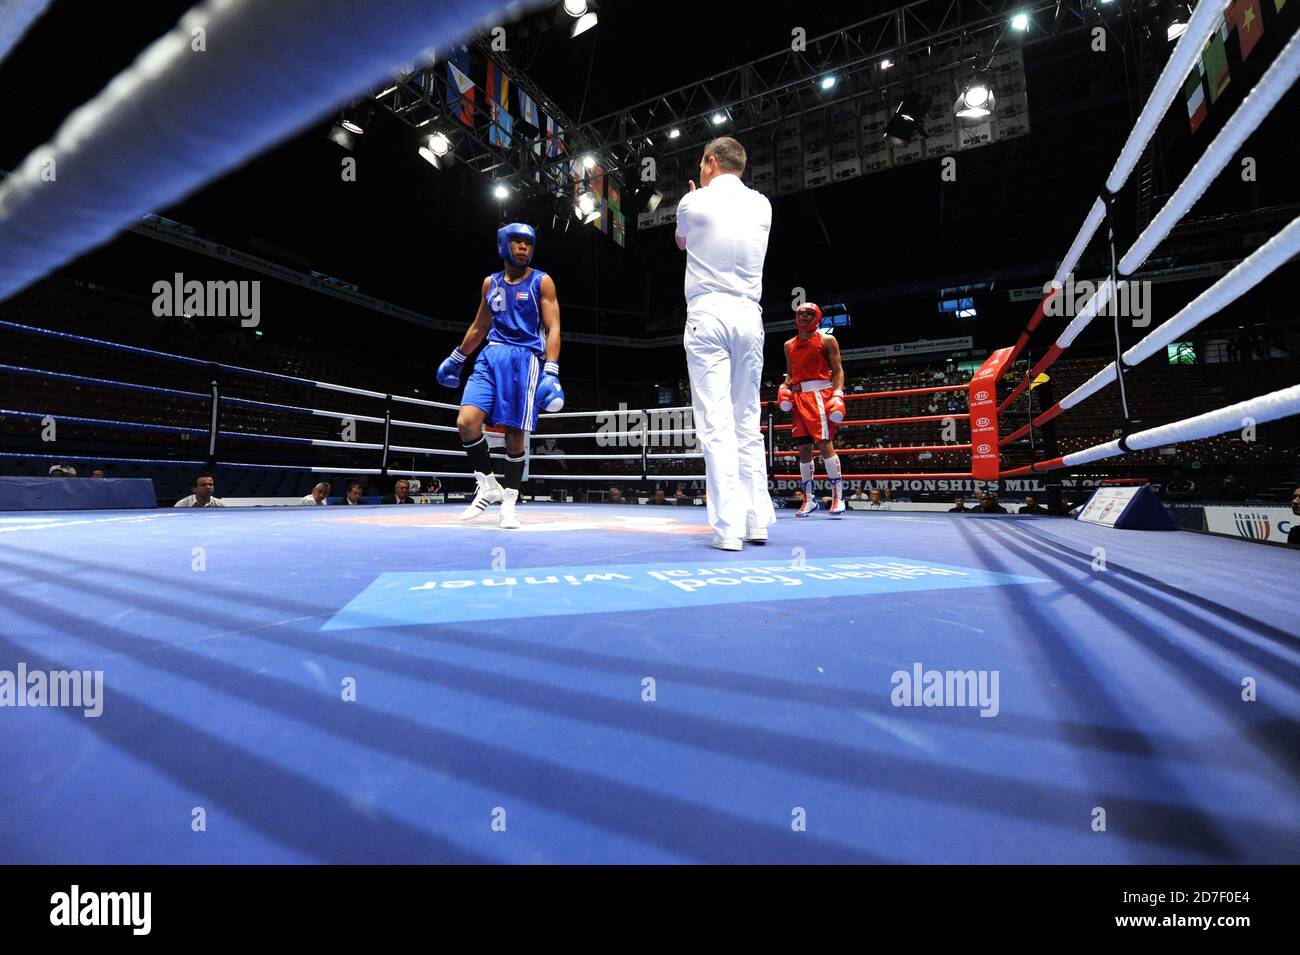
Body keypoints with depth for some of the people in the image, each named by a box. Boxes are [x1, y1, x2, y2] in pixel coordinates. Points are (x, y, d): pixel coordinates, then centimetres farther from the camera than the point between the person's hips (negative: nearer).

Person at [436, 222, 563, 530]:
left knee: (515, 434, -3)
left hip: (525, 359, -4)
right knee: (466, 421, -14)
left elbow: (553, 328, -5)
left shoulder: (541, 282, 4)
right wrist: (456, 359, 28)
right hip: (491, 356, 4)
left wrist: (551, 373, -17)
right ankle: (488, 486, 3)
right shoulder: (491, 282, 16)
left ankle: (509, 501, 10)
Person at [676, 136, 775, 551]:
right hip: (749, 316, 4)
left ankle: (728, 527, -12)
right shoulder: (762, 205, 14)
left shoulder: (694, 202, 4)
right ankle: (757, 521, 9)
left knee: (716, 424, -8)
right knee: (747, 422, 8)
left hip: (708, 315, -4)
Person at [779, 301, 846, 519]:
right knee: (803, 447, 4)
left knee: (824, 443, -14)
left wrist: (838, 394, -15)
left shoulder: (826, 340, 3)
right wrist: (785, 389, 3)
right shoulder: (789, 345, 17)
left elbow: (837, 371, -1)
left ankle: (837, 496, -11)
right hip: (798, 397, 5)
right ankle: (809, 498, 11)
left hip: (820, 394, -5)